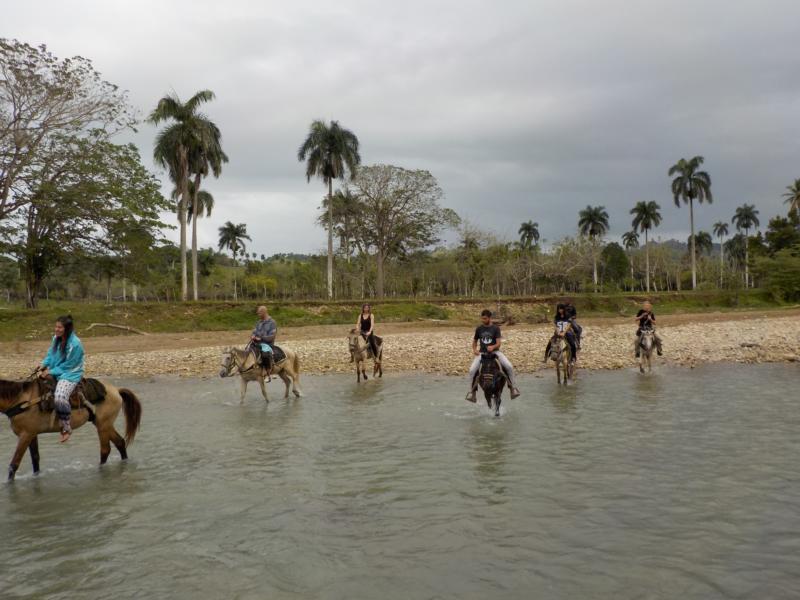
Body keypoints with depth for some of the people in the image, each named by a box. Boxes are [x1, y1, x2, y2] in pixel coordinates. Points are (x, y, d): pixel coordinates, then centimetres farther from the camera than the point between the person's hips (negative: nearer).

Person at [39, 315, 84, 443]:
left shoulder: (75, 344, -21)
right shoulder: (56, 338, 2)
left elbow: (67, 366, -17)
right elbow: (50, 354, 10)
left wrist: (51, 372, -15)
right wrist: (44, 365, -7)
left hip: (70, 374, -9)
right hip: (54, 372, 9)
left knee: (60, 397, -29)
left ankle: (66, 428, -13)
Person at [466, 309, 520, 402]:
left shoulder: (495, 328, -3)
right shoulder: (479, 329, 4)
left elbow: (499, 343, -11)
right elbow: (475, 341, 16)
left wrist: (493, 347, -32)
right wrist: (474, 350, -5)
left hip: (494, 351, -1)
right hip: (482, 352, 2)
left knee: (509, 366, -23)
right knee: (472, 370, -22)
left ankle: (513, 387, -5)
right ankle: (471, 391, -6)